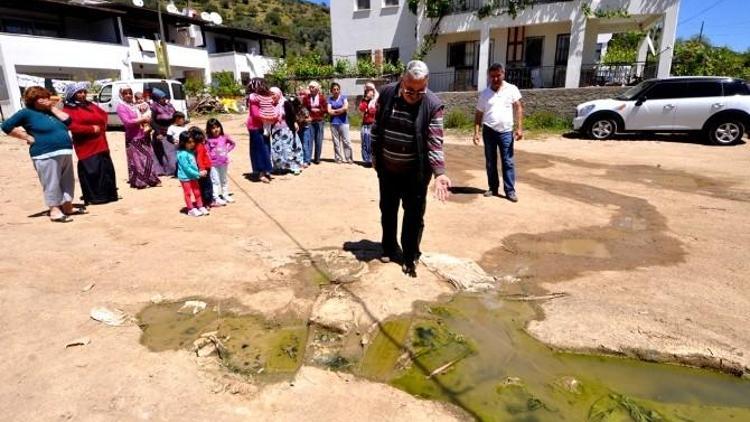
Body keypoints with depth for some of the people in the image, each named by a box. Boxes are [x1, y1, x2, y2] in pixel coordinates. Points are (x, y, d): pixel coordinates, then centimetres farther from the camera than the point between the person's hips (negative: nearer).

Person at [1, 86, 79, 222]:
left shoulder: (50, 112, 22)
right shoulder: (26, 112, 3)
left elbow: (67, 120, 9)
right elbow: (6, 126, -2)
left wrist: (53, 108, 8)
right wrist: (28, 137, -7)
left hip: (65, 152, 7)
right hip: (46, 154, -7)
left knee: (68, 181, 12)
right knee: (52, 183, -7)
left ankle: (67, 206, 23)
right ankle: (54, 211, -4)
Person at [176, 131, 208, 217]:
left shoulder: (191, 151, 4)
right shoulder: (182, 154, -22)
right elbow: (186, 168, -25)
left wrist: (199, 172, 0)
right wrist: (198, 174, -23)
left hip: (193, 176, 8)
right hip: (185, 177, -8)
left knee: (197, 192, 14)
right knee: (188, 193, 5)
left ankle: (200, 207, 25)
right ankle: (191, 209, 13)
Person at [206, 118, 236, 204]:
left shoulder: (224, 137, -2)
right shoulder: (209, 140, -11)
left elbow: (233, 144, 14)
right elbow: (207, 152, -11)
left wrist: (227, 150, 3)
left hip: (224, 162, 4)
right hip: (213, 164, -4)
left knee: (224, 180, 18)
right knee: (215, 181, -1)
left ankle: (225, 195, 30)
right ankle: (216, 198, 3)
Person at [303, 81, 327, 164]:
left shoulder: (322, 97, 6)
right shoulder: (306, 98, 5)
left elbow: (326, 109, 6)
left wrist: (318, 110, -8)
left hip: (319, 121, 1)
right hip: (310, 121, -1)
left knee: (319, 140, 3)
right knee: (309, 140, -6)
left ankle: (317, 158, 12)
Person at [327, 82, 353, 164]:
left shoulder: (343, 98, 6)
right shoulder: (330, 99, 8)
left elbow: (345, 108, -10)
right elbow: (329, 111, -3)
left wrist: (335, 111, -3)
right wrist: (340, 111, -4)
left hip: (343, 122, -2)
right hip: (333, 123, 2)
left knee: (346, 141, -4)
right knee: (336, 142, 4)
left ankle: (349, 158, 1)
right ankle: (338, 158, 11)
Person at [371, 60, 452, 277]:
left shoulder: (433, 105, -17)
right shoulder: (386, 94, -7)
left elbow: (435, 142, -20)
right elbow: (377, 127, 4)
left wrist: (440, 173, -31)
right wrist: (374, 155, 8)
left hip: (416, 171, -3)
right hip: (387, 167, 4)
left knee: (414, 215, 5)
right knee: (387, 210, 17)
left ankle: (410, 257, 22)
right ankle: (389, 248, 37)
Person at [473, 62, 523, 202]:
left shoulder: (512, 89, 1)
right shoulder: (484, 93, 7)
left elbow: (518, 108, -2)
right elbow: (479, 114, 9)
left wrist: (519, 128, -12)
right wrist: (476, 132, 1)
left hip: (506, 132, -2)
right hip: (489, 131, 2)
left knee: (508, 162, -1)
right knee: (490, 162, 9)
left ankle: (510, 191, 4)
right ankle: (493, 188, 20)